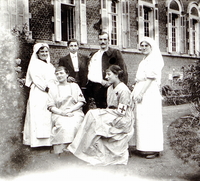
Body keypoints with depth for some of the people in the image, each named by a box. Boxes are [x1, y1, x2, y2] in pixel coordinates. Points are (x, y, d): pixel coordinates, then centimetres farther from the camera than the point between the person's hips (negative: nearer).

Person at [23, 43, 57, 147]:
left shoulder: (50, 66, 23)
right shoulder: (34, 64, 2)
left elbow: (54, 79, 18)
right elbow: (36, 79, -9)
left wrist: (54, 88, 0)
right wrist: (46, 88, -15)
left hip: (51, 93, 6)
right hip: (38, 94, -6)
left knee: (49, 116, 1)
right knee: (38, 115, -9)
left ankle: (49, 138, 3)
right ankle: (38, 140, -8)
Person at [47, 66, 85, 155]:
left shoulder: (74, 86, 18)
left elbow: (81, 102, 10)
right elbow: (51, 107, 8)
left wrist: (70, 110, -7)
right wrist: (61, 112, -12)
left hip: (75, 112, 0)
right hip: (59, 114, 0)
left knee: (73, 125, -34)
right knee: (63, 125, -34)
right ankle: (61, 151, -27)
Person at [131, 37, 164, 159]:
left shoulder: (154, 59, -5)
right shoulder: (144, 61, 23)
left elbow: (151, 78, -14)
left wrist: (141, 93, -18)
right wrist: (134, 92, 15)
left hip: (150, 93, -9)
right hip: (142, 92, 9)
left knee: (150, 119, -8)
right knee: (141, 119, 7)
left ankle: (153, 149, -3)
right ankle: (145, 148, 12)